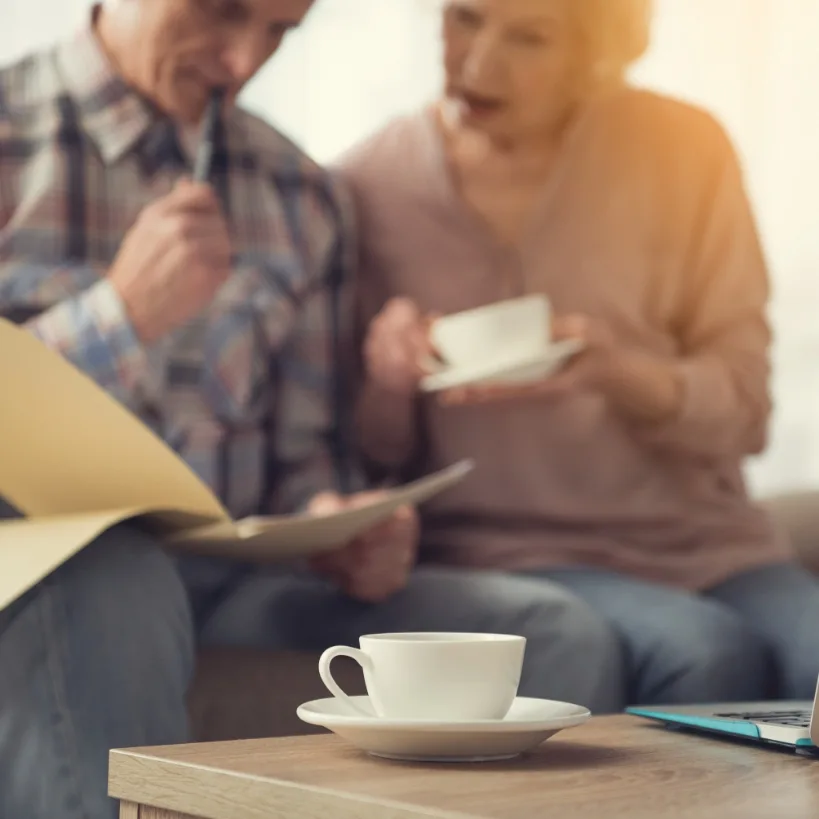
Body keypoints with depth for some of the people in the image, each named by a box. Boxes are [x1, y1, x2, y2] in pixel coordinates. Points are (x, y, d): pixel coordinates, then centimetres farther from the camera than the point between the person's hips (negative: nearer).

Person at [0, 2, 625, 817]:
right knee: (110, 582, -41)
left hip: (236, 581, 4)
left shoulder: (301, 196, 15)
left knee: (559, 636, -17)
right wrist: (121, 314, -13)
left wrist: (339, 526, -6)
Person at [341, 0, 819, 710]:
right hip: (504, 552, -1)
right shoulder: (365, 190, 0)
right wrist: (386, 381, -17)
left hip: (704, 544, 2)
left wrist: (617, 374, -20)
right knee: (704, 656, -31)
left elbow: (740, 410, 1)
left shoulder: (683, 147, 0)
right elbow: (371, 459, 6)